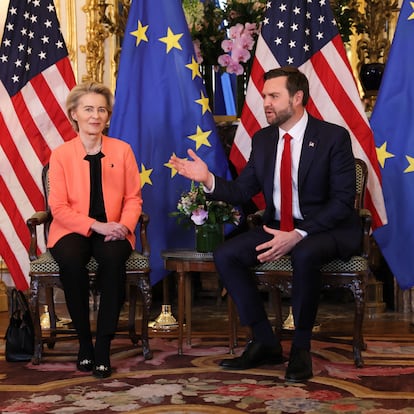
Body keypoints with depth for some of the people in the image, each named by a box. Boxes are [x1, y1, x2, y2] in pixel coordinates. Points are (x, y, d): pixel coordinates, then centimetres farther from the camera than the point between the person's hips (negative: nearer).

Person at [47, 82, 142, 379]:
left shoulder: (122, 150, 8)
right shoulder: (61, 155, 2)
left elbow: (133, 198, 7)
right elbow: (59, 207, -3)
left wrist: (124, 225, -14)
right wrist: (96, 225, -17)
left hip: (113, 231, 1)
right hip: (73, 231, -1)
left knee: (113, 258, -34)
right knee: (71, 261, -35)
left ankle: (104, 346, -22)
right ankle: (84, 341, -14)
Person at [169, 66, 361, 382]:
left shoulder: (334, 137, -9)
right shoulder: (263, 139, 7)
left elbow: (342, 201, -15)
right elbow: (240, 192, 5)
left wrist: (299, 235, -26)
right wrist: (208, 178, -15)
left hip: (328, 228, -6)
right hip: (279, 227, 6)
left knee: (305, 255, -38)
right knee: (225, 255, -14)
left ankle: (301, 348, -17)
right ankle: (265, 343, -4)